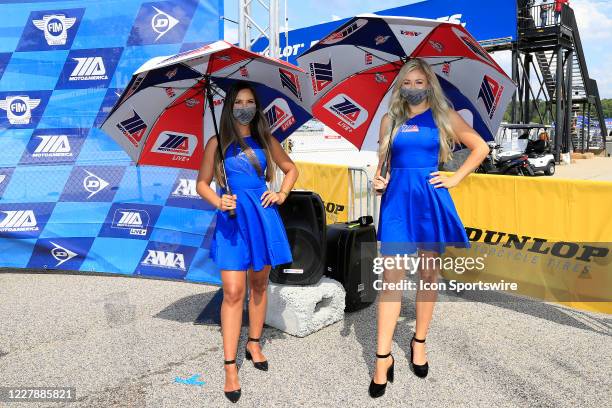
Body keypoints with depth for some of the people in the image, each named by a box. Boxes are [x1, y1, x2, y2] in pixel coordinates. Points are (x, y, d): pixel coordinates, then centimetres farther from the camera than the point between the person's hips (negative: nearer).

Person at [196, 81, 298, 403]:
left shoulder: (266, 140, 9)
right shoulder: (218, 143, 3)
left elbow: (291, 169, 21)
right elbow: (202, 183, 5)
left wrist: (281, 195, 5)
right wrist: (218, 202, -14)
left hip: (263, 217, 3)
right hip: (232, 218, -3)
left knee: (259, 284, 12)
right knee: (233, 292, -8)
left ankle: (254, 344, 32)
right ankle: (230, 367, 2)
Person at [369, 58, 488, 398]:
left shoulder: (444, 116, 5)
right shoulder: (390, 119, 11)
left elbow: (481, 148, 7)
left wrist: (455, 179, -1)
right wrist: (378, 179, -2)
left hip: (430, 197, 0)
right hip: (397, 198, 1)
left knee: (428, 271, 7)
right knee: (392, 275, -5)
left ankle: (419, 342, 26)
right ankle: (384, 357, 0)